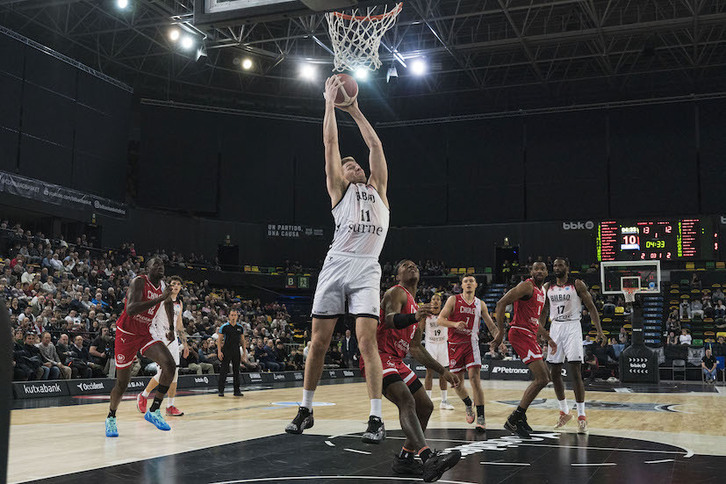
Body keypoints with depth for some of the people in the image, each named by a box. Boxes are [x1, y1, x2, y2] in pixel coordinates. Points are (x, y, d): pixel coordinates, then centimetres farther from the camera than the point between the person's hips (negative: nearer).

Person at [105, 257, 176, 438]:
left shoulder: (163, 287, 3)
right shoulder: (138, 282, -18)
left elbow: (168, 305, 24)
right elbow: (130, 310, -34)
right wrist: (160, 298, -37)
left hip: (145, 334, 5)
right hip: (126, 334, -5)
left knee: (169, 365, -18)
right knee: (122, 383, 3)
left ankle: (154, 411, -9)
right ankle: (111, 418, 30)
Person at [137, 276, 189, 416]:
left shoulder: (179, 304, 15)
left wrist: (185, 343, 20)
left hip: (173, 339, 7)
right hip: (160, 338, -7)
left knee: (174, 373, 1)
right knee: (163, 373, -10)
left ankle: (170, 406, 7)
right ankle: (143, 396, 13)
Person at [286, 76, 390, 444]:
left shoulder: (377, 189, 23)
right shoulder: (339, 189, 15)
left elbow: (375, 145, 23)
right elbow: (330, 143, 11)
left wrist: (355, 110, 29)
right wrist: (330, 102, 17)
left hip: (366, 269, 1)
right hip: (336, 265, -1)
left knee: (367, 342, -8)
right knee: (319, 342, 3)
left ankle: (376, 418, -6)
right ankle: (305, 410, 16)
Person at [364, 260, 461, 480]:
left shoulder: (416, 307, 23)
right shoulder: (396, 293, -4)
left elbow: (416, 348, 27)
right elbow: (391, 320, -27)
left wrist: (443, 371, 23)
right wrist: (414, 317, -47)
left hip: (395, 361, 10)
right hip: (378, 357, -10)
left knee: (425, 406, 11)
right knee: (407, 401, -29)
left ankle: (404, 459, 20)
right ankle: (429, 458, -44)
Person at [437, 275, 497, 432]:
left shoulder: (480, 304, 7)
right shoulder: (453, 300, -1)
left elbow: (491, 325, 15)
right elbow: (440, 320, -6)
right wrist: (455, 324, -23)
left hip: (472, 344, 0)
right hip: (455, 344, 0)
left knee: (475, 378, -16)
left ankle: (481, 417, -13)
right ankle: (468, 405, 36)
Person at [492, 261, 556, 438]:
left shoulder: (541, 292, 19)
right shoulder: (527, 286, -11)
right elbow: (501, 303, -18)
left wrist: (548, 339, 26)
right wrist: (501, 332, -21)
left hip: (530, 335, 10)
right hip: (521, 333, -10)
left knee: (545, 378, 16)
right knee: (541, 379, -15)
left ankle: (520, 416, 20)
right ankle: (513, 420, -11)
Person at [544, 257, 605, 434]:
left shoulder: (577, 285, -3)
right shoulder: (548, 287, 10)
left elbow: (591, 307, -4)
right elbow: (544, 312, 20)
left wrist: (600, 332, -11)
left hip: (572, 328, -5)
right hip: (555, 328, 5)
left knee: (575, 372, -13)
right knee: (554, 373, 6)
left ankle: (581, 416, -7)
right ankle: (564, 412, 21)